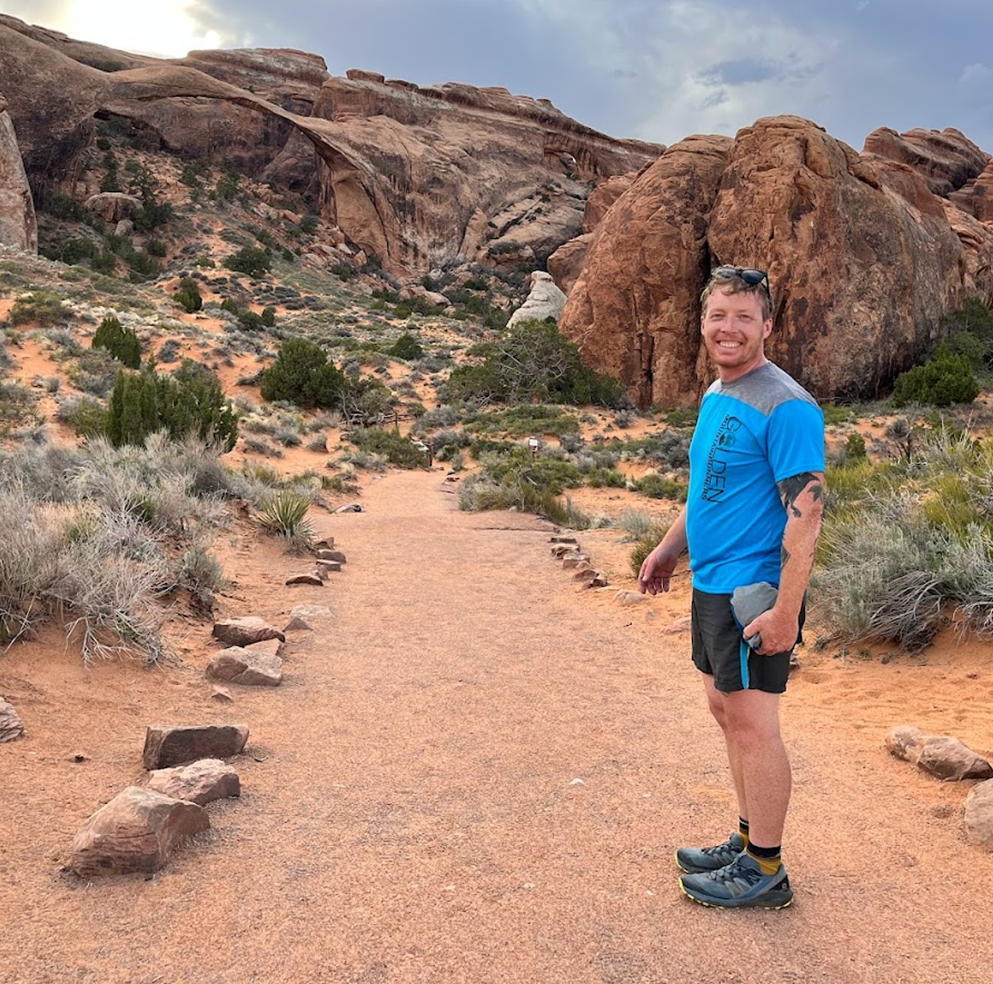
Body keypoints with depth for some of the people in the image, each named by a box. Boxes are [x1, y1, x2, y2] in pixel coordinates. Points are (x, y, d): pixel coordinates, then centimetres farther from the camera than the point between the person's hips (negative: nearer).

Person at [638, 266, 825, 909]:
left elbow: (806, 513, -21)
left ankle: (765, 873, 13)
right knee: (726, 709, 16)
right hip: (712, 584, 9)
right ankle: (751, 841, 32)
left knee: (753, 722, -1)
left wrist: (785, 610, -25)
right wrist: (669, 550, 22)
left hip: (754, 591, -9)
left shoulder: (785, 407, -17)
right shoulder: (716, 395, 11)